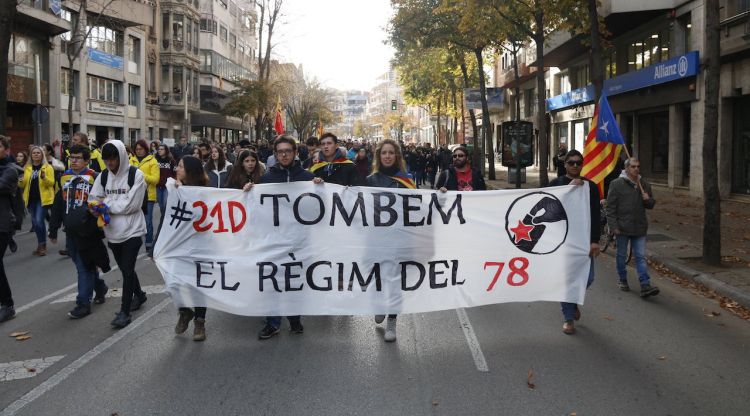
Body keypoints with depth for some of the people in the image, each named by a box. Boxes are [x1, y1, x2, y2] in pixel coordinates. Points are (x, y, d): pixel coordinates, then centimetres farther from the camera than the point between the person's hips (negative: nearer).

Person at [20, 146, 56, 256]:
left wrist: (44, 177, -27)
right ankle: (41, 245, 23)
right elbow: (24, 184, 11)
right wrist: (20, 181, -10)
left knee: (39, 221, -14)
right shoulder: (27, 168, 11)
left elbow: (51, 183, -10)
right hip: (31, 198, 5)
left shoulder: (47, 167, -1)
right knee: (35, 222, 11)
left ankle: (42, 245, -1)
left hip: (43, 198, -5)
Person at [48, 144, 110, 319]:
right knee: (83, 265, 16)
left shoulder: (94, 177, -6)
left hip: (88, 230, -6)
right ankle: (100, 287, 37)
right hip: (70, 231, 6)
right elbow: (58, 205, 15)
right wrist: (53, 229, 14)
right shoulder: (64, 178, 11)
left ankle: (83, 303, 2)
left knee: (85, 267, -3)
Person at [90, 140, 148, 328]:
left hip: (132, 230, -6)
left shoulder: (135, 174, -12)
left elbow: (131, 204, -17)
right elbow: (93, 199, 6)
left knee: (127, 270, -5)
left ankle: (125, 311, 2)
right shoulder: (103, 176, 4)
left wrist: (106, 202, -11)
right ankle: (139, 295, 41)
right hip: (113, 231, 6)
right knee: (125, 269, 18)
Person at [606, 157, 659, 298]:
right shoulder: (617, 184, -6)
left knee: (641, 256, 0)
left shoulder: (644, 185, 10)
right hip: (622, 228, -3)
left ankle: (645, 286, -5)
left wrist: (648, 200, -5)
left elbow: (651, 205, 19)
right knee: (621, 255, 10)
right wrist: (613, 226, -13)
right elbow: (610, 207, -8)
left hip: (639, 228, 4)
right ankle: (622, 280, 26)